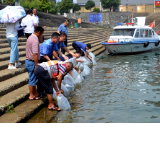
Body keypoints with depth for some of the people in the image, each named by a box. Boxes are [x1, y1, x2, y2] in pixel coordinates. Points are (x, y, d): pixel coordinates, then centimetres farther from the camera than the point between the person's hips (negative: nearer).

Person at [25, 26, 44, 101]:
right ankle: (31, 96, 10)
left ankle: (35, 93, 29)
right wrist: (36, 65, -22)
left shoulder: (30, 37, 11)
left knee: (33, 78, 18)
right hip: (32, 62, -10)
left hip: (28, 60, 10)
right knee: (33, 79, 1)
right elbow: (35, 54, -26)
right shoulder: (35, 40, -20)